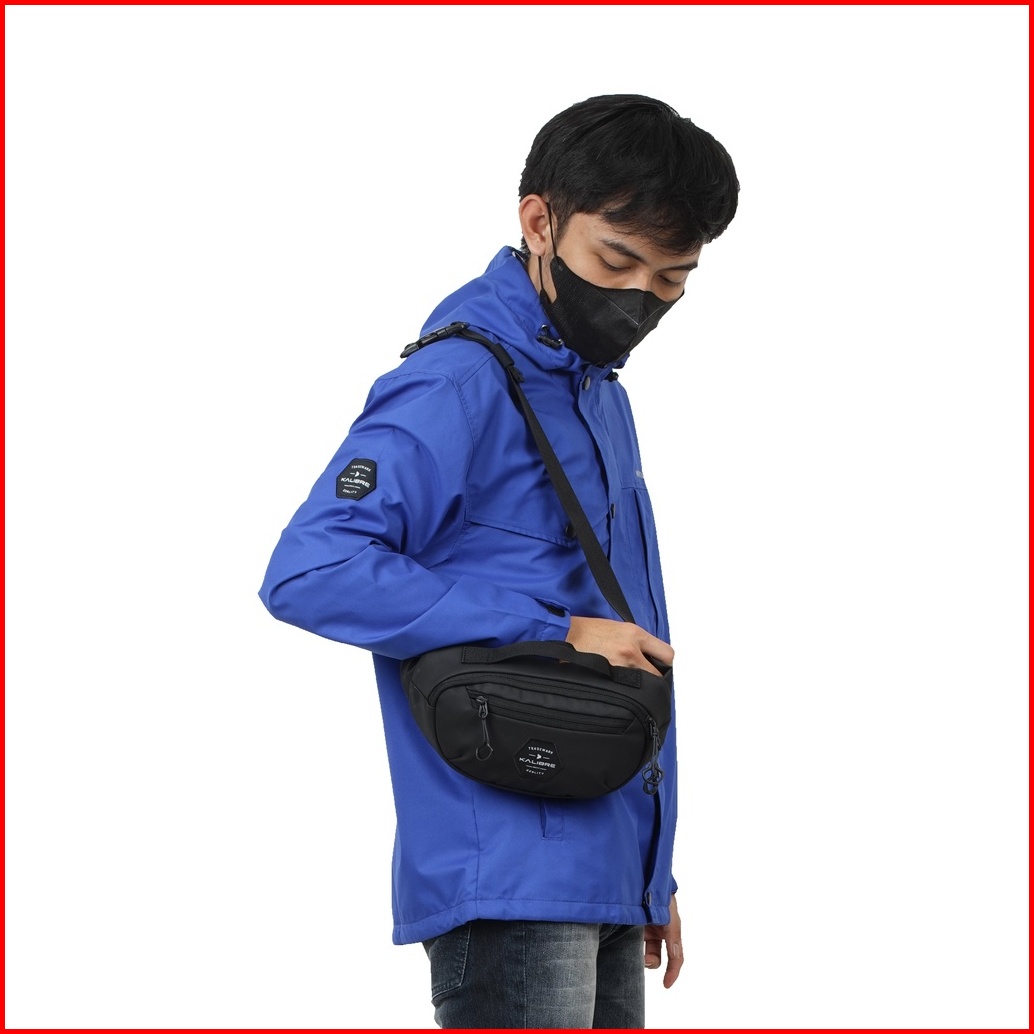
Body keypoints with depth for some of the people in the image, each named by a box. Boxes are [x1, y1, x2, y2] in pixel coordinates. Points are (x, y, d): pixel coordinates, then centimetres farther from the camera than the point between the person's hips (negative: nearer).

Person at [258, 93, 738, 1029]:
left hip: (605, 876, 9)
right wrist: (553, 636, -20)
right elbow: (309, 572, -23)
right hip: (508, 881, -9)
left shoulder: (603, 398, 18)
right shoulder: (458, 384, -10)